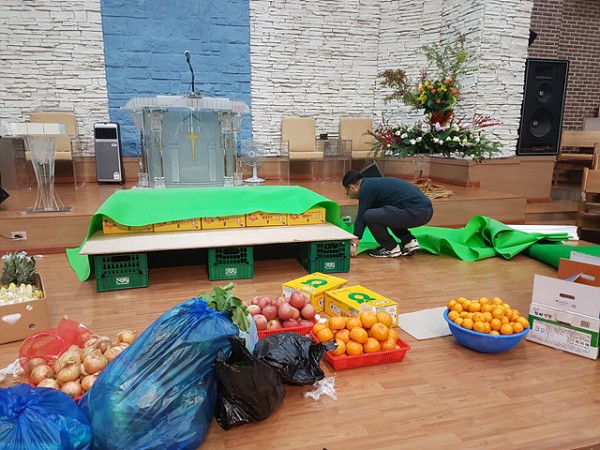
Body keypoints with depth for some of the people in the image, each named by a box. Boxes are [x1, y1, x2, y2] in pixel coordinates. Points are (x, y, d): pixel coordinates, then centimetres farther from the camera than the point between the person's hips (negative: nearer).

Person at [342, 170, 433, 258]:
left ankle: (392, 249, 5)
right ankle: (410, 243, 17)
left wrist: (354, 244, 5)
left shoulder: (366, 188, -3)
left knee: (369, 216, -11)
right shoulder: (374, 183, 26)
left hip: (416, 212, -10)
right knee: (384, 215, 31)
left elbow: (361, 217, -3)